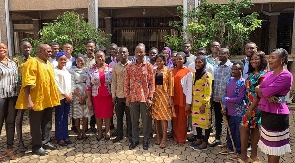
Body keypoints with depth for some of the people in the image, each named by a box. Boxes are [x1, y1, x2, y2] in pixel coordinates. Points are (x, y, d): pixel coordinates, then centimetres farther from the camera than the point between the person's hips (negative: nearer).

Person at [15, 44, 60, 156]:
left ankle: (45, 142, 31)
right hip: (37, 100, -8)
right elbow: (27, 83, -19)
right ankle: (36, 146, 17)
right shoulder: (32, 62, -13)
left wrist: (54, 97, 17)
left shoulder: (48, 64, 12)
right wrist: (28, 100, -24)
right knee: (36, 124, 4)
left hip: (48, 99, 8)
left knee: (47, 123, 16)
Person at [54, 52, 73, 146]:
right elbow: (56, 85, -12)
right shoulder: (55, 71, -6)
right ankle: (59, 138, 7)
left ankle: (65, 137, 18)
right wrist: (65, 95, -10)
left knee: (65, 118, 11)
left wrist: (70, 94, 1)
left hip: (68, 97, 6)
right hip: (60, 97, -6)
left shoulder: (67, 71, 15)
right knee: (59, 118, -1)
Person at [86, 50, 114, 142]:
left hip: (108, 96, -1)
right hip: (96, 96, 1)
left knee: (107, 114, 7)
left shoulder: (110, 69, -2)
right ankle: (99, 132, 27)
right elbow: (88, 86, 0)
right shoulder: (91, 71, 0)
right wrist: (89, 100, -2)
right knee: (98, 115, 11)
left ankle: (107, 131, 26)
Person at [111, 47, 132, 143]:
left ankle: (130, 134, 21)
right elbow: (114, 81, 7)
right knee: (119, 116, 11)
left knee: (129, 116, 7)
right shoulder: (115, 67, 7)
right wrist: (113, 95, 3)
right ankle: (119, 135, 24)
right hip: (119, 95, 3)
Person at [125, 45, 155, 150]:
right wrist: (127, 97, 1)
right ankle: (135, 139, 26)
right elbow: (126, 83, 5)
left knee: (146, 120, 8)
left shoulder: (149, 66, -2)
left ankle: (146, 140, 23)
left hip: (145, 97, -2)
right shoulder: (129, 66, 4)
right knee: (134, 120, 12)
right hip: (133, 97, 2)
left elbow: (152, 83, -3)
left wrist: (150, 98, -8)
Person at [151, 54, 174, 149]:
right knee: (156, 116, 6)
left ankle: (164, 138, 4)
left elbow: (171, 85, -3)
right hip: (155, 95, 3)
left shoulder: (168, 71, 1)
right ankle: (158, 136, 18)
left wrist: (170, 98, -9)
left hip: (164, 95, -3)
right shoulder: (153, 71, 10)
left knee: (164, 117, -2)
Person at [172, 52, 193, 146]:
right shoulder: (172, 71, 9)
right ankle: (175, 138, 25)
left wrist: (188, 102, -11)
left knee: (182, 120, 6)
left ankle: (181, 139, 19)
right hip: (174, 99, 4)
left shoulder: (188, 72, -4)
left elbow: (189, 88, -7)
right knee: (175, 119, 11)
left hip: (183, 99, -4)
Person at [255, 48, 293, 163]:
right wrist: (267, 96, -15)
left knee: (274, 145, 4)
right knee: (268, 144, 17)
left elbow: (268, 91, -22)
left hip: (277, 114, -8)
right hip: (265, 111, 8)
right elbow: (259, 92, 6)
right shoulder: (268, 74, 11)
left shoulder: (286, 75, -14)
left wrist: (258, 89, -2)